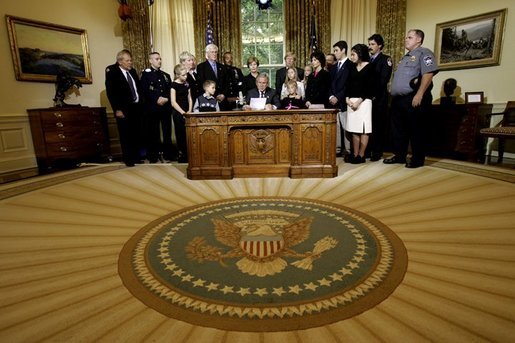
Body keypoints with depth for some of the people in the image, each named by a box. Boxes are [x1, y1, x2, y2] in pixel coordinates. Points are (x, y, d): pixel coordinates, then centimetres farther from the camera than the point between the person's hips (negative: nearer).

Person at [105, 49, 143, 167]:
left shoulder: (132, 71, 13)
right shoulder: (112, 72, -6)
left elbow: (138, 87, 18)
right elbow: (110, 92, -12)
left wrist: (141, 103, 8)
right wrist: (117, 109, -17)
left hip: (136, 107, 6)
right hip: (124, 109, -6)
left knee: (137, 134, 10)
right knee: (125, 135, 2)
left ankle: (136, 156, 21)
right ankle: (128, 159, 12)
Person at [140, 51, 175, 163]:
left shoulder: (166, 75, 20)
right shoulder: (146, 74, 6)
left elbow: (170, 91, 13)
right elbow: (144, 90, -7)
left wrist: (166, 99, -7)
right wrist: (157, 99, -17)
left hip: (166, 107, 4)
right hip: (152, 107, -3)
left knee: (167, 131, 2)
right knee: (153, 132, -1)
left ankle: (168, 154, 10)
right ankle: (153, 156, 7)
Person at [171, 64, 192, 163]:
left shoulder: (186, 84, 12)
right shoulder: (174, 85, -6)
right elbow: (173, 102, -11)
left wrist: (189, 111, -1)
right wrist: (183, 112, -14)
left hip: (187, 113, 5)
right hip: (178, 113, -5)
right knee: (181, 135, -2)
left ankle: (187, 155, 12)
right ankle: (182, 156, 6)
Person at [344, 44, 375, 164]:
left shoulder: (369, 68, -2)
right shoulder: (352, 68, 15)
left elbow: (370, 88, -8)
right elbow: (348, 84, 11)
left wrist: (358, 102, -14)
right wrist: (347, 99, -5)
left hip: (363, 101, -6)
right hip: (351, 102, 6)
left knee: (363, 129, -3)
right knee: (354, 129, 4)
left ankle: (361, 155, 0)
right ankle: (355, 154, 9)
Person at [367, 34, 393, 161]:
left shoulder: (385, 59, 1)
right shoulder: (367, 60, 19)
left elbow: (383, 79, -10)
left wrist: (375, 95, -16)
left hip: (379, 98, -5)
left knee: (378, 125, 0)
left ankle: (377, 152, 5)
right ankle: (368, 150, 11)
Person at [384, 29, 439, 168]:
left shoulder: (423, 53, -4)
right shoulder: (406, 57, 24)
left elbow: (428, 74, -16)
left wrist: (419, 95, -23)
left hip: (413, 99, -9)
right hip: (398, 99, 9)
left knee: (415, 130, -3)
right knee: (398, 129, 12)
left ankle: (417, 159, 6)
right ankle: (399, 155, 22)